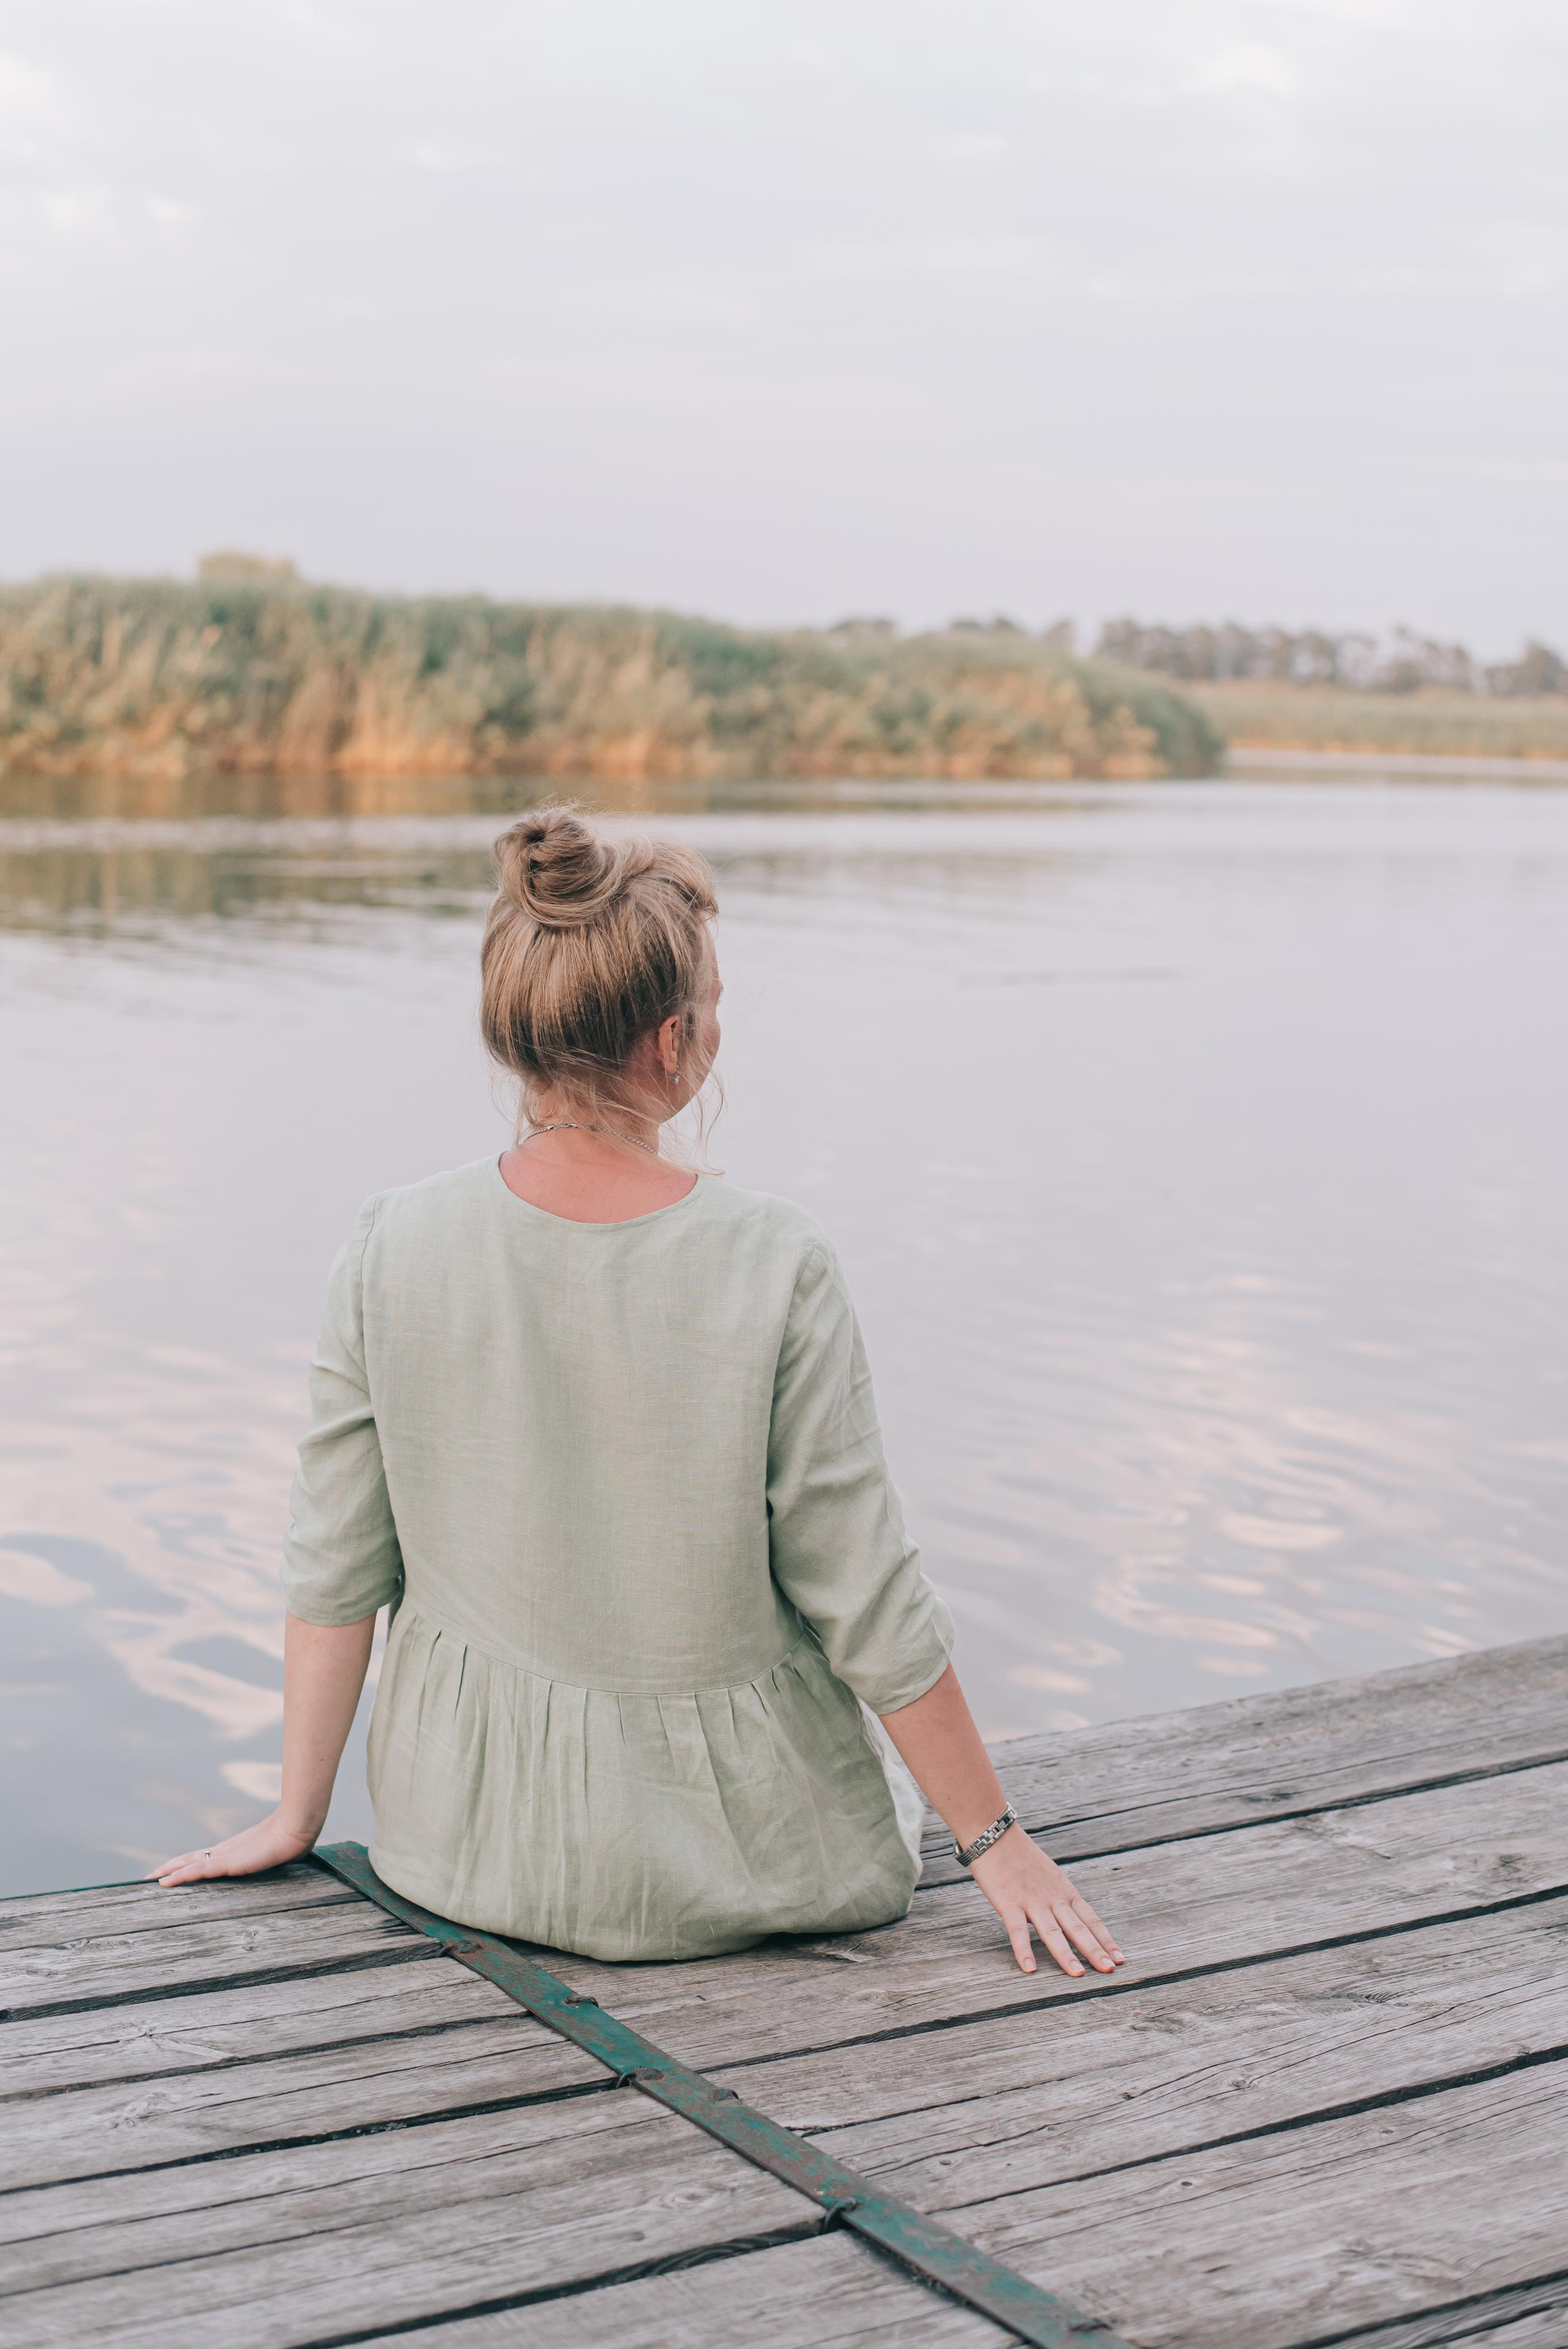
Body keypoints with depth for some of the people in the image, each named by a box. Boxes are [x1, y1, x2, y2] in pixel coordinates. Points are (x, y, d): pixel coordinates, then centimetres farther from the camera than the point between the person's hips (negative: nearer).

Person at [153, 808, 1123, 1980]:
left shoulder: (393, 1248, -13)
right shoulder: (775, 1267, -22)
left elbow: (337, 1573, -4)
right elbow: (867, 1608, -15)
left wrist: (297, 1814, 11)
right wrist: (995, 1840, -1)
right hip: (717, 1852, -4)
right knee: (889, 1748, 30)